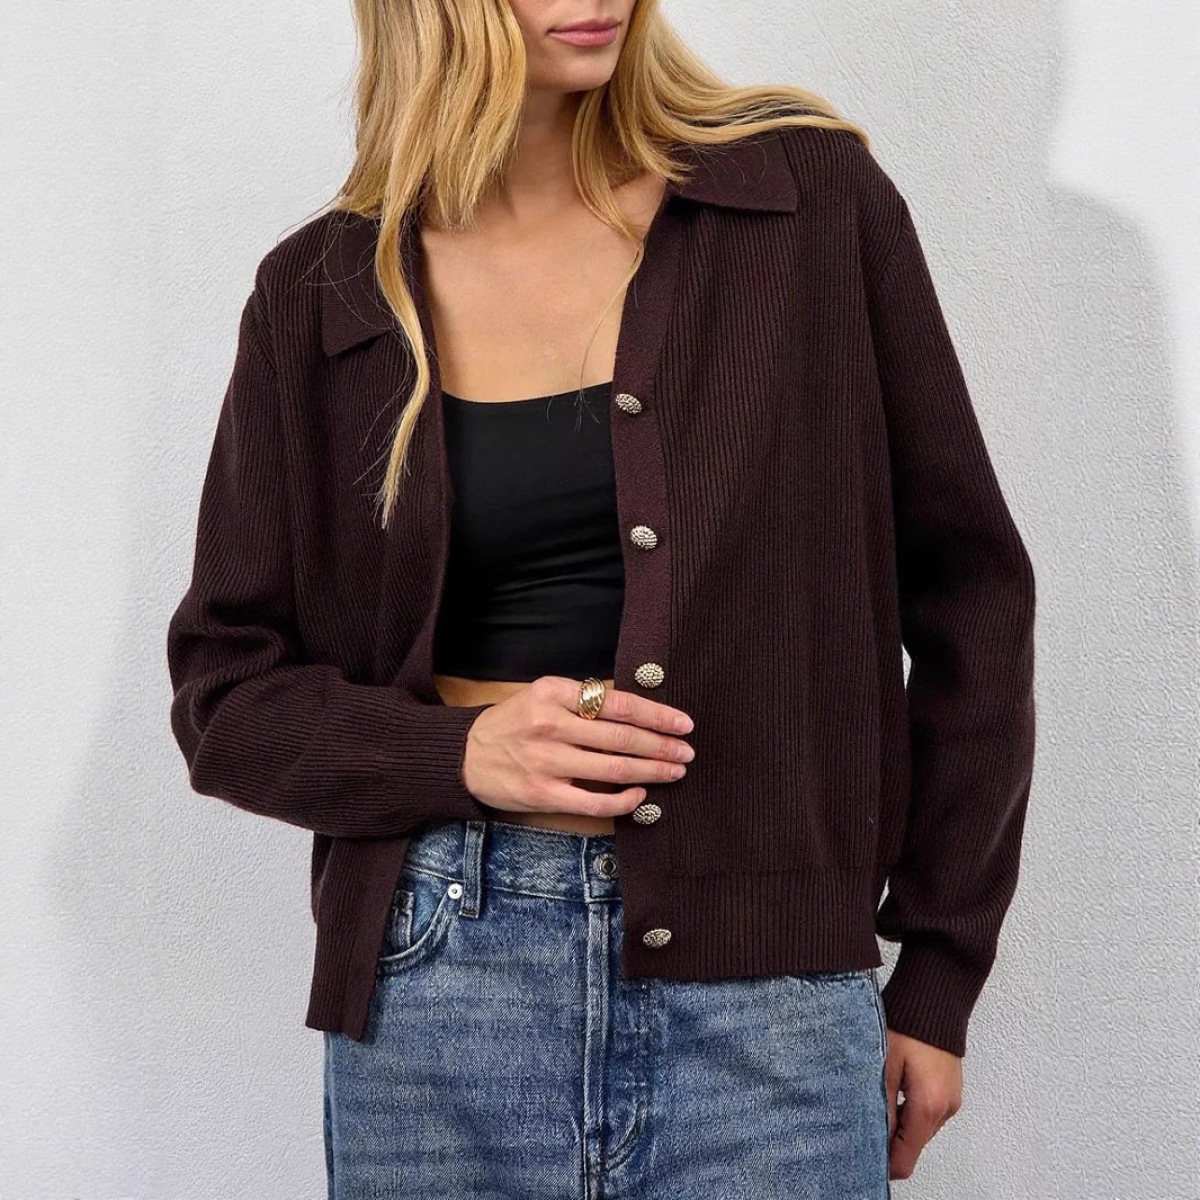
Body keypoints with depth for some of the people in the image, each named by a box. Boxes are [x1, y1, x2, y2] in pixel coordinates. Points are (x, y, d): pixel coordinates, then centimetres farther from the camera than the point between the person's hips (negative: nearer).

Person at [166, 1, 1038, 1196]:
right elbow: (224, 688, 7)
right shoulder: (321, 293, 3)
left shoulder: (810, 197, -1)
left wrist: (939, 975, 2)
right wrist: (458, 753, -12)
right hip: (431, 978, 2)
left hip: (759, 979, -1)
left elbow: (964, 591, 3)